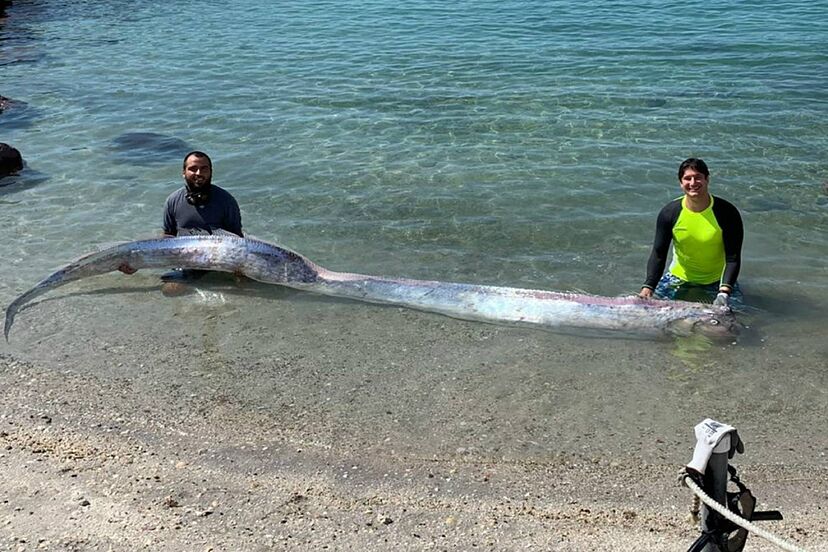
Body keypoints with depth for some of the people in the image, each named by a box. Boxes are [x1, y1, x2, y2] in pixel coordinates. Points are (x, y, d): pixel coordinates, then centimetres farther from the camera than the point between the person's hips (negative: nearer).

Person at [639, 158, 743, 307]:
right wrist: (648, 286, -26)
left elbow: (733, 258, -19)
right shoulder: (669, 212, -14)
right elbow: (658, 254, -12)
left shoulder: (727, 213, -19)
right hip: (679, 277, 2)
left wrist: (725, 291, -34)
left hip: (716, 280, -1)